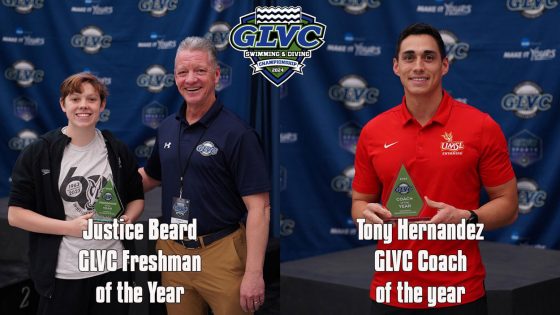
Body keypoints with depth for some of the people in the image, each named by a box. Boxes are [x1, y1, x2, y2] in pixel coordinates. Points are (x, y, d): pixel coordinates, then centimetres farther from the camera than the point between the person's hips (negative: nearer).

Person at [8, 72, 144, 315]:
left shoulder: (118, 151, 5)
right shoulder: (37, 154, -5)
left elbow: (137, 197, 16)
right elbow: (15, 214, -7)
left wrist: (127, 219, -7)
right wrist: (70, 227, -16)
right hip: (62, 275, -3)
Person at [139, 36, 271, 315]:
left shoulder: (237, 133, -13)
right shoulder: (167, 128, 6)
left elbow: (259, 208, -15)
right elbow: (151, 176, 23)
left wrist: (253, 274, -21)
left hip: (220, 253, -5)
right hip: (172, 251, 6)